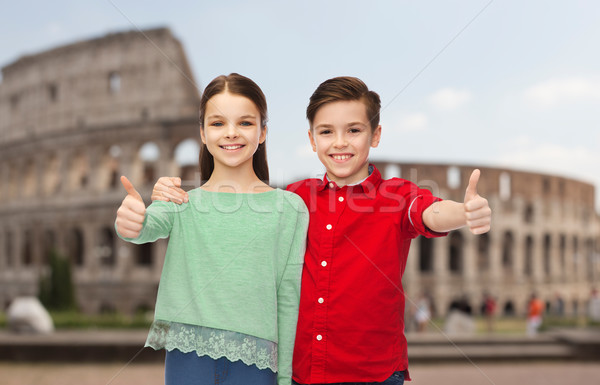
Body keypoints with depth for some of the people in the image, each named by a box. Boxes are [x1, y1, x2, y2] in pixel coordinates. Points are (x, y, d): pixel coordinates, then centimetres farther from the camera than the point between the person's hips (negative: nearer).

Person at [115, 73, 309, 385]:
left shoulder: (288, 208, 2)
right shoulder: (182, 204, 4)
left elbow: (289, 298, 2)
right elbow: (152, 226, -17)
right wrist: (130, 224, -40)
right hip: (187, 359, 1)